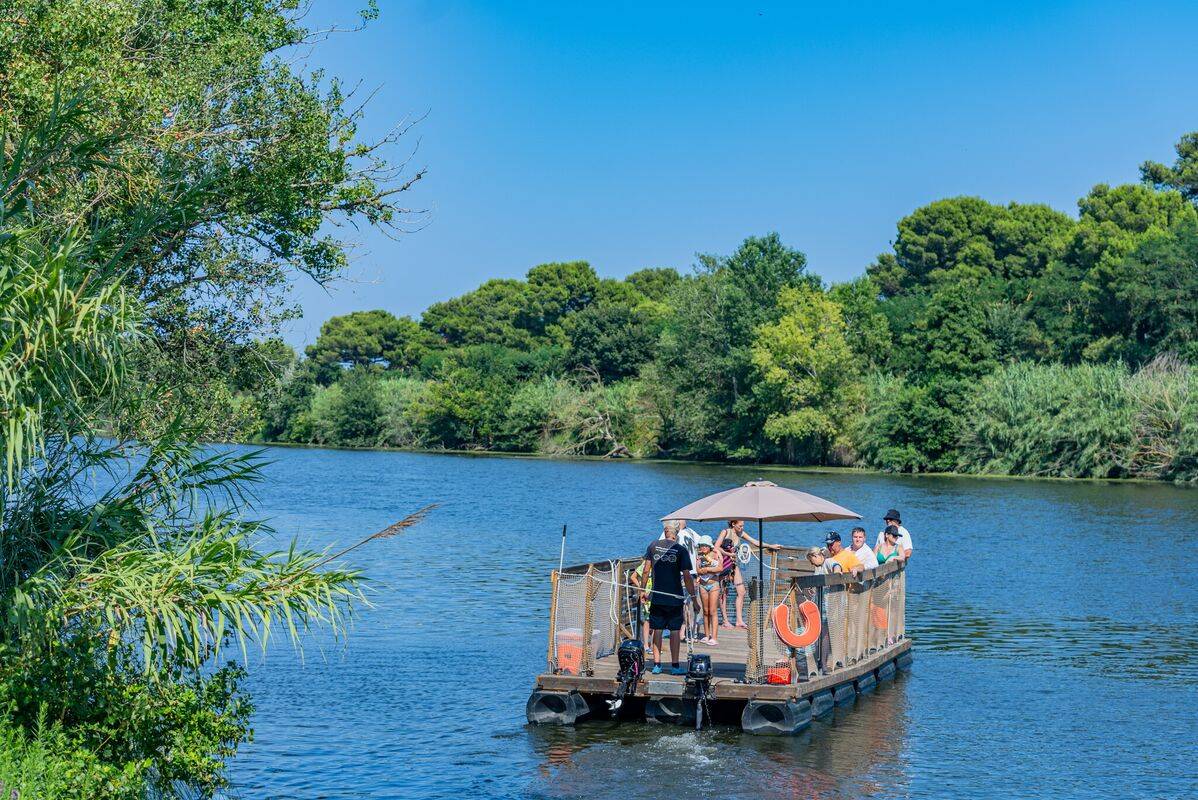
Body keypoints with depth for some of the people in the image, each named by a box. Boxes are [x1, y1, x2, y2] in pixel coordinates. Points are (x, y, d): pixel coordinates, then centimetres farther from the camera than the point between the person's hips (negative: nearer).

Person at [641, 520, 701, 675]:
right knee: (674, 630, 5)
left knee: (657, 630, 8)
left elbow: (646, 569, 1)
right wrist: (693, 598, -2)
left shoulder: (653, 545, 1)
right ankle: (675, 666, 6)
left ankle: (656, 665, 9)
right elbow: (687, 576, -9)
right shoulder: (681, 550, -7)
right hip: (675, 597, -2)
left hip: (656, 596, 2)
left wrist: (643, 590, 11)